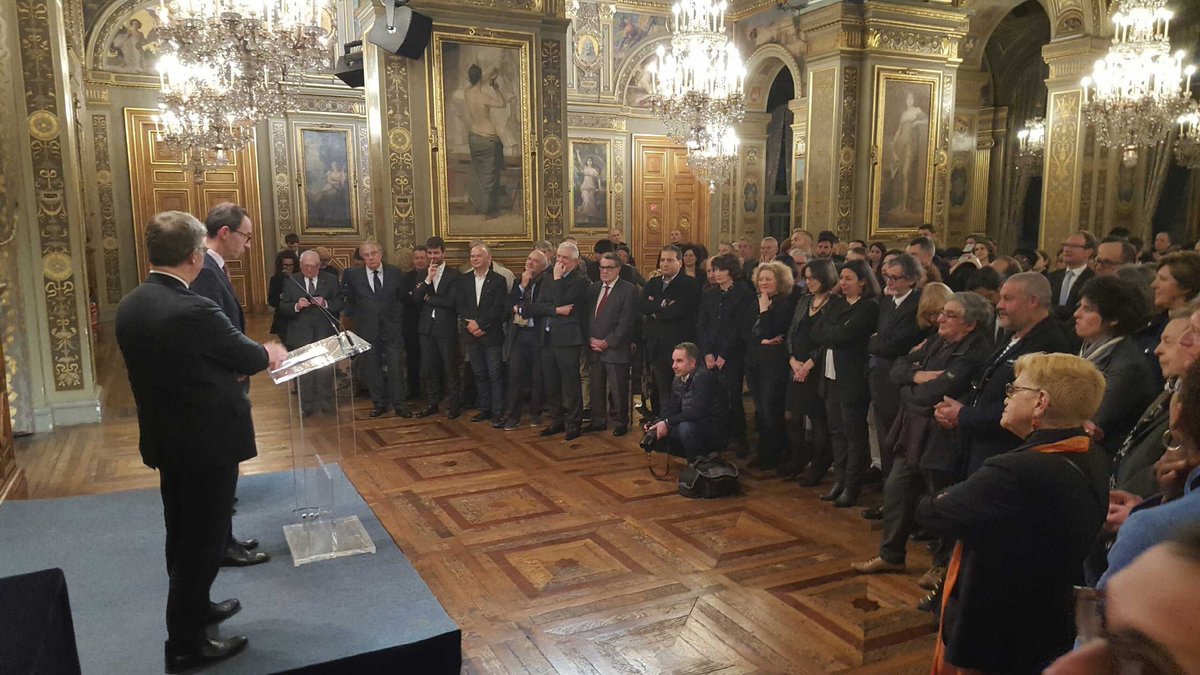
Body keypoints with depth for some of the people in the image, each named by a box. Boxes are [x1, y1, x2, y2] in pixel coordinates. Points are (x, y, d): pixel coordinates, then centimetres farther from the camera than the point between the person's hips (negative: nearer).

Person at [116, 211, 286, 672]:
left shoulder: (130, 307, -1)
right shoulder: (194, 311, -27)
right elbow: (249, 355, -12)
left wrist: (235, 368, 11)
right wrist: (269, 353, 9)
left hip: (165, 439, 8)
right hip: (207, 442, -8)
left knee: (183, 534, 23)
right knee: (202, 541, 6)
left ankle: (192, 608, 43)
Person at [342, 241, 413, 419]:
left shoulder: (395, 273, 1)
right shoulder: (352, 275, -1)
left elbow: (402, 299, 9)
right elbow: (347, 300, 11)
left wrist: (399, 320, 5)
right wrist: (357, 318, 7)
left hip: (392, 328, 0)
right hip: (367, 329, 1)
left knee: (395, 367, -2)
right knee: (372, 368, 7)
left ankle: (399, 404, 8)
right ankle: (379, 403, 19)